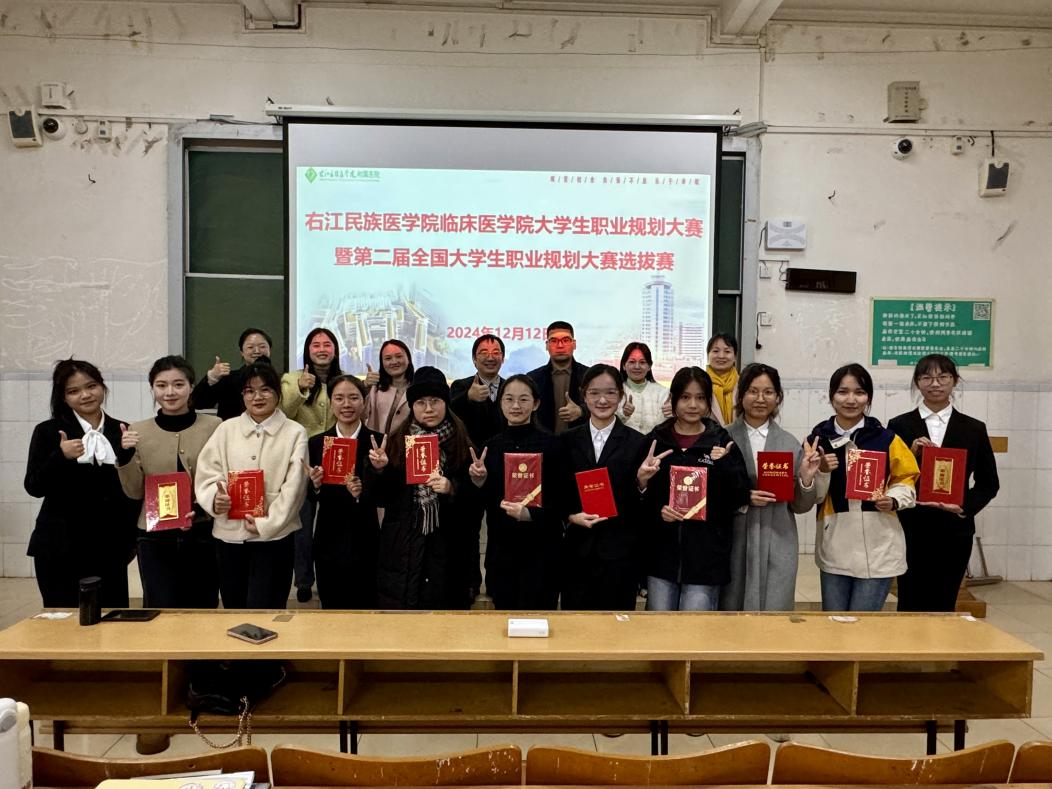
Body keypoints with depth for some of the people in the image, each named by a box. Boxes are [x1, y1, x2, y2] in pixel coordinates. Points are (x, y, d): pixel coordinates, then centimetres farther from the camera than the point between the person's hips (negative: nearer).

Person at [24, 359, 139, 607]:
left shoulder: (122, 431, 7)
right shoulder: (48, 432, 2)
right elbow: (34, 487, -3)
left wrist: (133, 538, 10)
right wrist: (61, 457, -19)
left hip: (111, 546, 2)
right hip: (60, 548, -2)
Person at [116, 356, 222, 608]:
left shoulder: (214, 426, -4)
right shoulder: (139, 432, 2)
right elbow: (135, 492, 5)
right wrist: (125, 456, -10)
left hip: (204, 535, 0)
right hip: (156, 538, 1)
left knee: (202, 614, 12)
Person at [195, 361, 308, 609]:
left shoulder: (295, 433, 0)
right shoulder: (226, 429, 8)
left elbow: (293, 486, -5)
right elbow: (206, 474, 3)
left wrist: (266, 524, -11)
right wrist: (214, 498, -18)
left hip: (274, 536, -3)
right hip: (229, 535, 3)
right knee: (234, 610, 14)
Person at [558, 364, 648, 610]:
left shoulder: (636, 442, 0)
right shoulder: (567, 441, 6)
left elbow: (641, 506, 1)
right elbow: (558, 493, 9)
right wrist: (571, 516, -9)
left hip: (620, 551, -2)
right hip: (577, 549, 2)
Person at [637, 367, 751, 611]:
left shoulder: (722, 442, 2)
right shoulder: (655, 440, 4)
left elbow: (741, 497, 0)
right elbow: (635, 496, 5)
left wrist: (725, 465, -16)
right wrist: (657, 510, -15)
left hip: (706, 557, -1)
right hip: (662, 554, 1)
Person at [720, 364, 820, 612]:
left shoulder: (791, 444, 5)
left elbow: (800, 507, 9)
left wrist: (806, 479, -9)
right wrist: (743, 499, -15)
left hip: (777, 548, 2)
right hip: (734, 546, -1)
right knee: (731, 609, 6)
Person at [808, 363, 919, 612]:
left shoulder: (886, 439, -2)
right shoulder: (817, 439, 0)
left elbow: (906, 482, 6)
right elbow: (811, 497, 2)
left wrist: (893, 500, -13)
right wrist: (822, 471, -16)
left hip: (878, 549, -1)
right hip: (834, 548, 2)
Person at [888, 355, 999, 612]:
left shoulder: (974, 429, 5)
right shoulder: (899, 426, 1)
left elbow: (988, 483, 9)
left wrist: (965, 507, -7)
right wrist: (910, 455, -15)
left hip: (954, 532, 1)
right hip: (911, 530, -1)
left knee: (943, 606, 8)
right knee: (910, 605, 3)